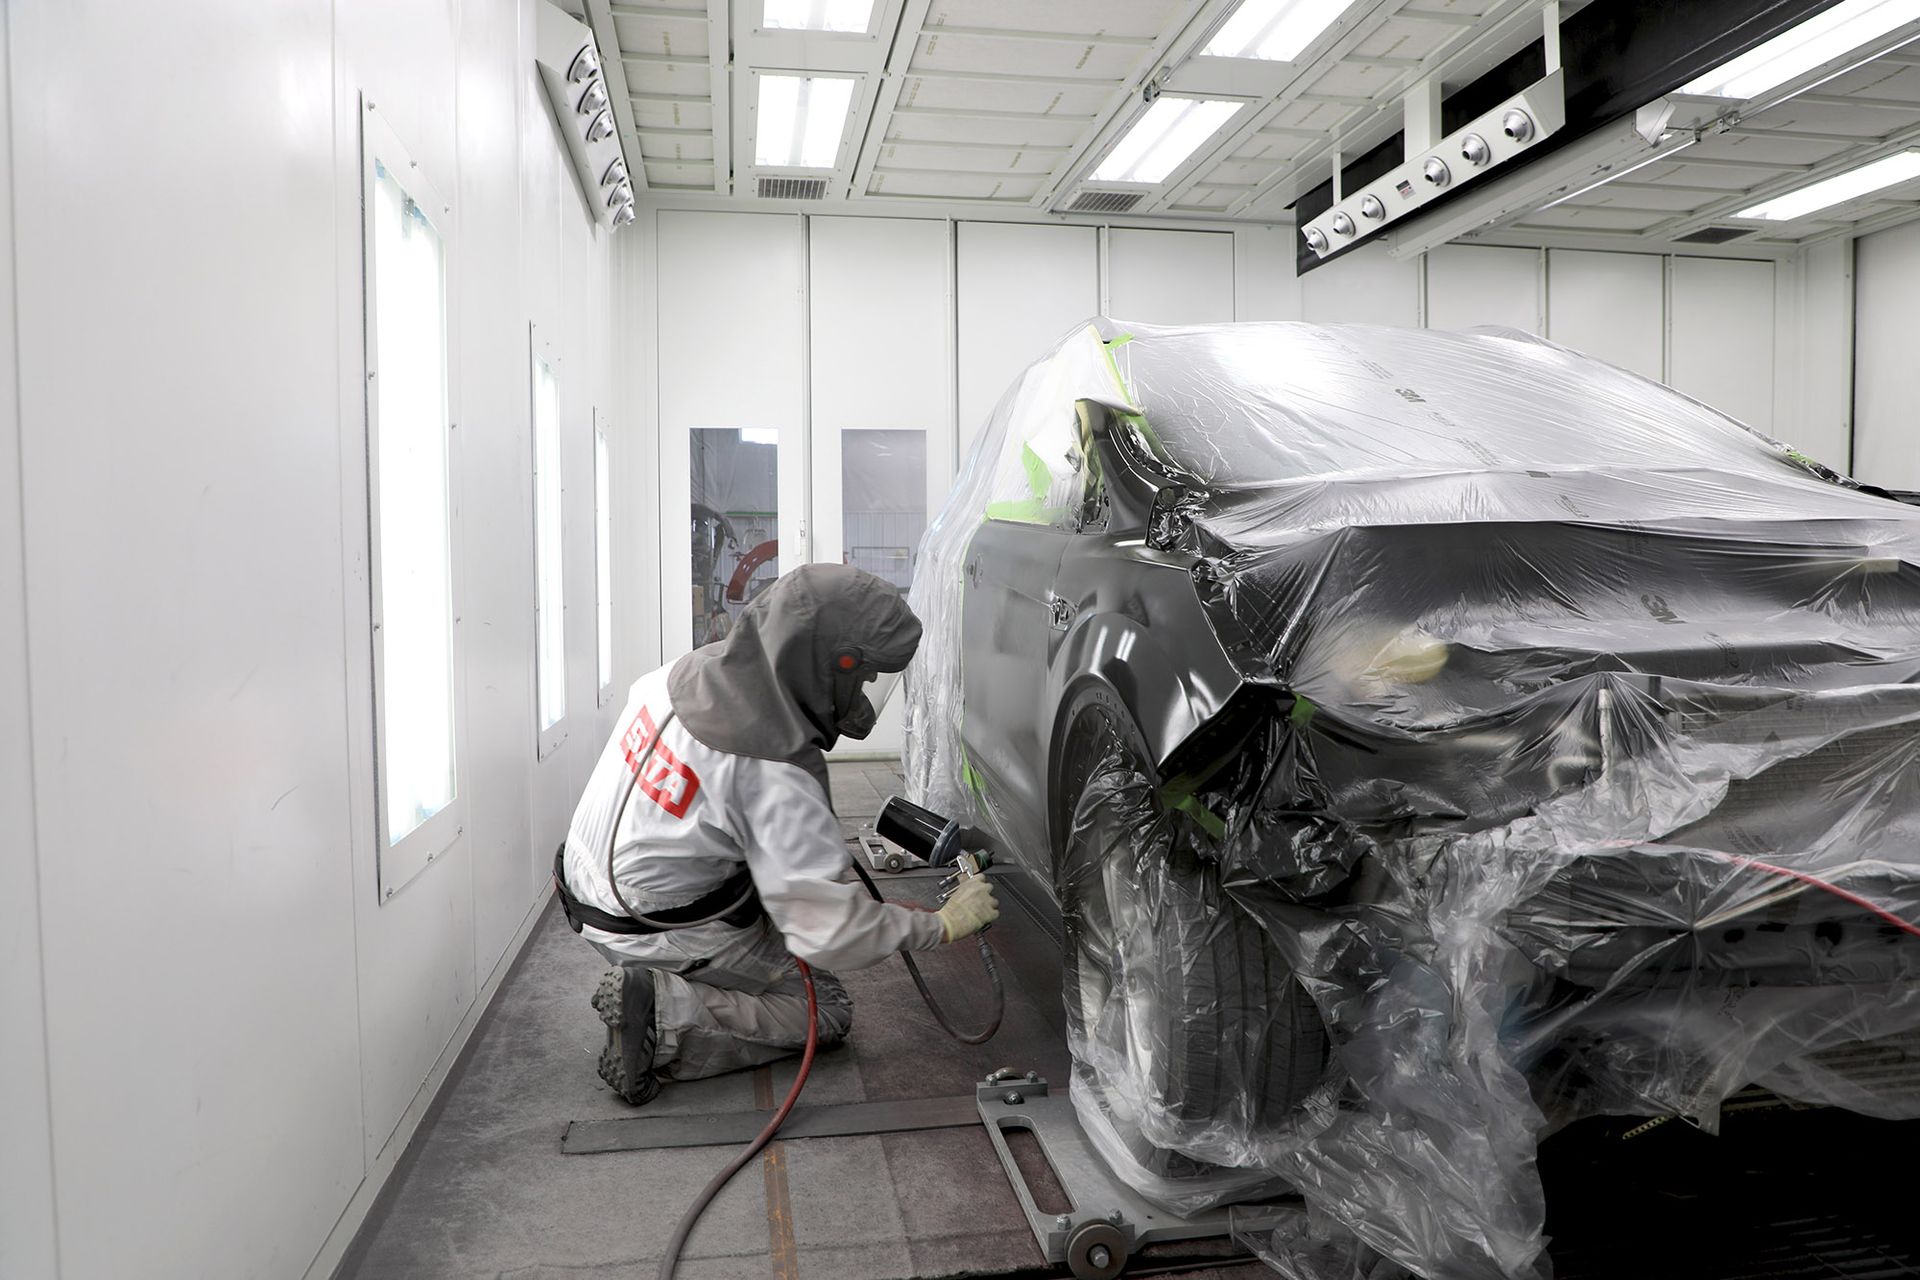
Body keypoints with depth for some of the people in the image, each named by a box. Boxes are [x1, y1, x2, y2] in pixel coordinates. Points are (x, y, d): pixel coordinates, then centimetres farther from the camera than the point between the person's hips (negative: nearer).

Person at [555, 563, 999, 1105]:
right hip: (656, 932, -8)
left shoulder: (691, 670, -10)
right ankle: (662, 1016, -10)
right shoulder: (775, 775, -32)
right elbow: (829, 931, -28)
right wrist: (942, 924, -15)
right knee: (828, 1011, 5)